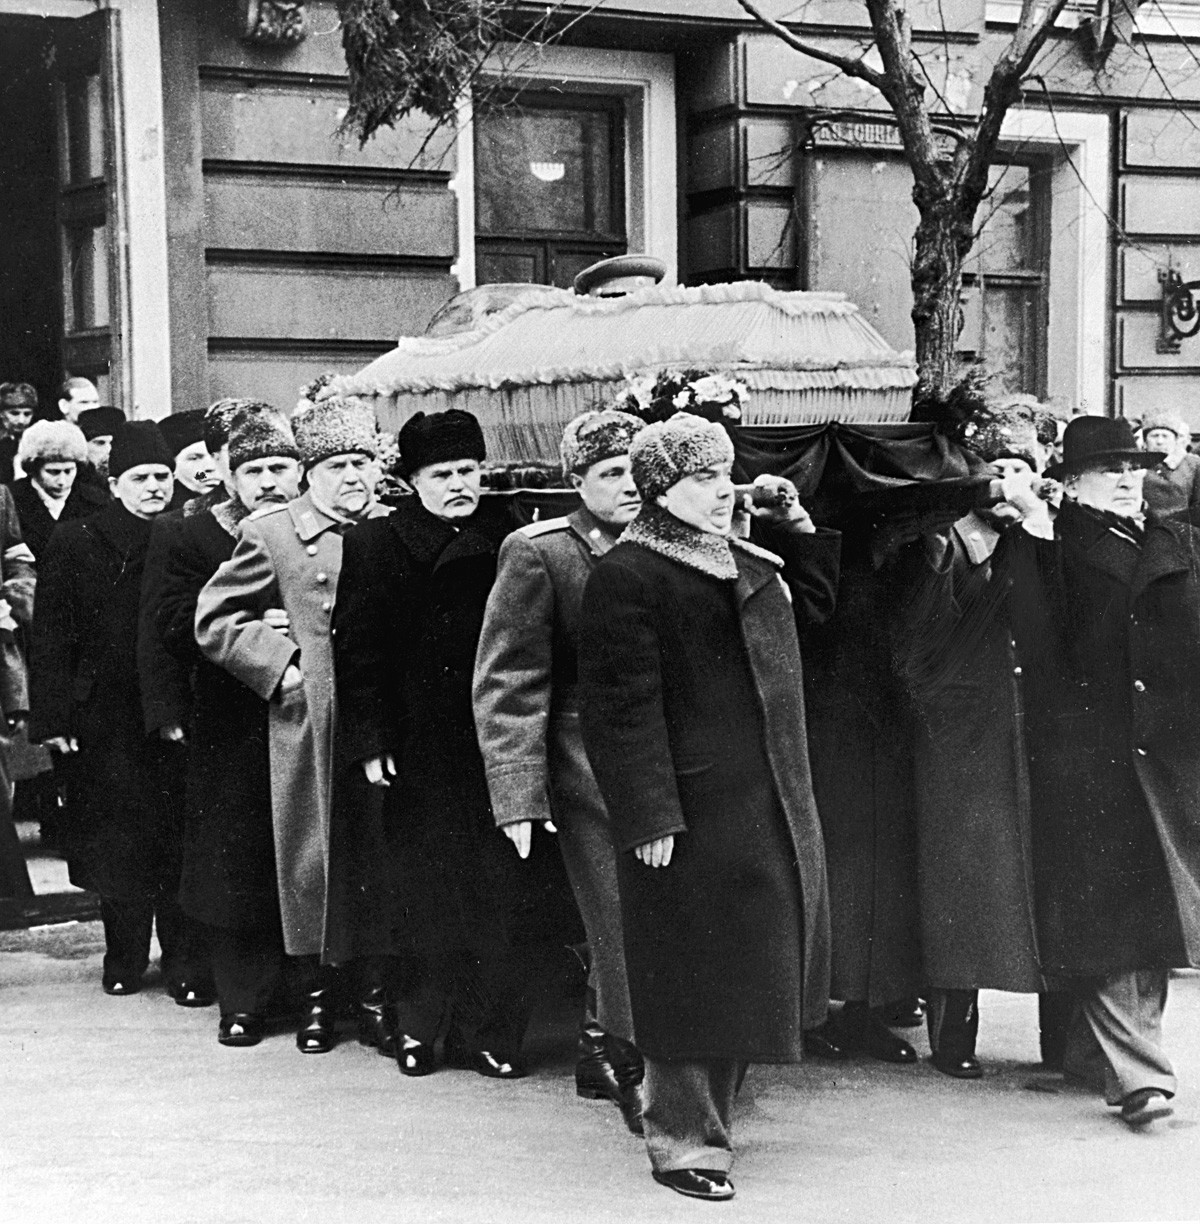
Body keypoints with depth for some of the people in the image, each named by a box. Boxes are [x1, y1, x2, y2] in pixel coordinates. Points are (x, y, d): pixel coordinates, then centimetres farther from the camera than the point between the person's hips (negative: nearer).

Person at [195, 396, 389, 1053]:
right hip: (313, 726, -2)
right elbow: (214, 621, 1)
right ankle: (319, 992, 16)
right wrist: (283, 665, -7)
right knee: (313, 856, 4)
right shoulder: (270, 534, 1)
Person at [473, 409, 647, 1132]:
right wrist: (518, 794, -14)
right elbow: (509, 685, -8)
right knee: (626, 929, -5)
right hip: (589, 770, -5)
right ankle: (634, 1073, 6)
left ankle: (601, 1051, 29)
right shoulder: (538, 554, -6)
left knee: (621, 930, 13)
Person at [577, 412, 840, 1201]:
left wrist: (798, 528, 15)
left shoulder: (742, 560, 13)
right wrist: (651, 816, -22)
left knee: (743, 969, 16)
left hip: (769, 801, 9)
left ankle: (711, 1111, 31)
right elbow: (625, 706, -18)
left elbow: (813, 603, 29)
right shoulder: (628, 576, -14)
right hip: (693, 806, -9)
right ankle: (683, 1139, 10)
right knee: (695, 976, -2)